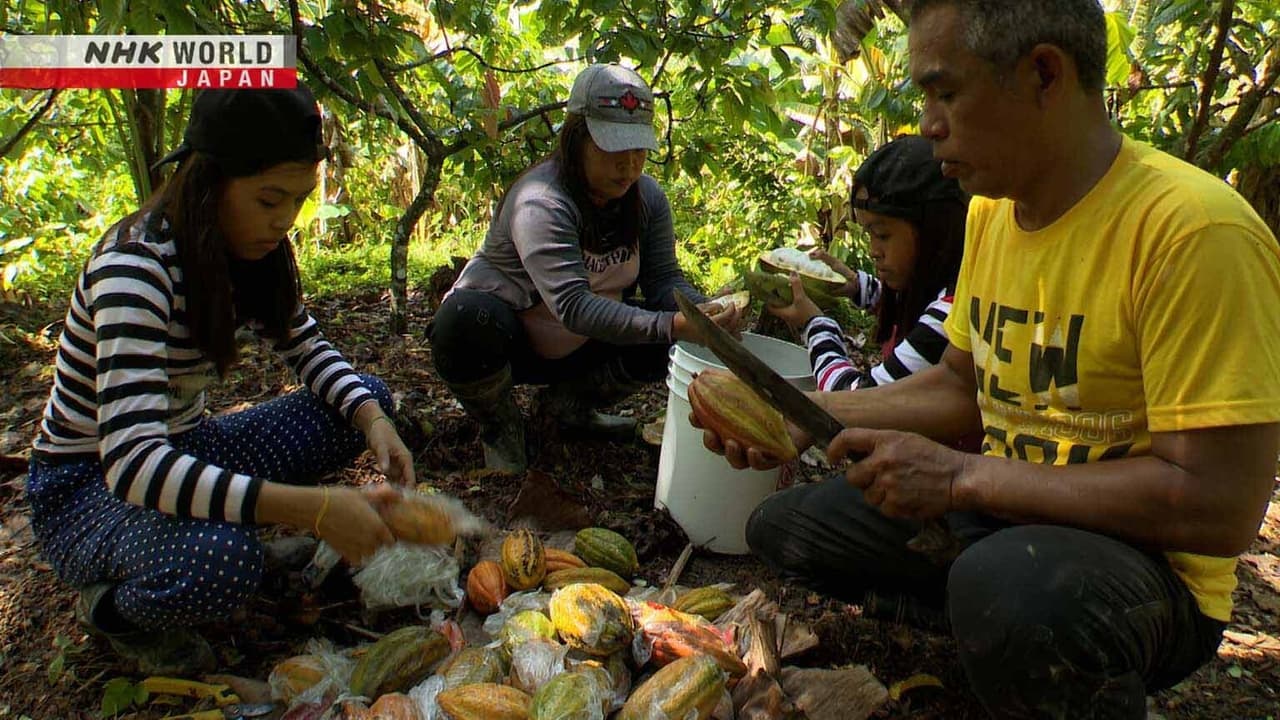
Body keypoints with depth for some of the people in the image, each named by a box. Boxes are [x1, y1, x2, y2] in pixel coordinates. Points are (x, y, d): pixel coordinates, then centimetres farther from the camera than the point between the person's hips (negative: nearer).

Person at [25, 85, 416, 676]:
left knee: (365, 401, -5)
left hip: (179, 451, 7)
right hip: (88, 484, -7)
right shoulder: (135, 266, -29)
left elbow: (307, 349, 4)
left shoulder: (248, 250, -6)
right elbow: (132, 463, -38)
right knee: (220, 562, -38)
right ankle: (111, 602, -3)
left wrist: (372, 419, -18)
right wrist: (310, 507, -43)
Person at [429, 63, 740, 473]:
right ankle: (500, 427, -6)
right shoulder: (540, 203, -29)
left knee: (668, 339, -16)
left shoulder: (648, 198, -7)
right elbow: (574, 307, -40)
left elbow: (664, 279, -9)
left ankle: (567, 403, 9)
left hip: (578, 348, 6)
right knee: (466, 318, -39)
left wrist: (703, 310, -32)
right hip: (503, 340, -6)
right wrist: (671, 325, -50)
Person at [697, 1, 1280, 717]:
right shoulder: (990, 210, 4)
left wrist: (962, 477, -24)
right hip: (1004, 517, 8)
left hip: (1149, 562, -7)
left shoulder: (1192, 229, -23)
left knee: (1001, 582, -39)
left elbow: (1221, 506, -26)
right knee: (782, 526, 4)